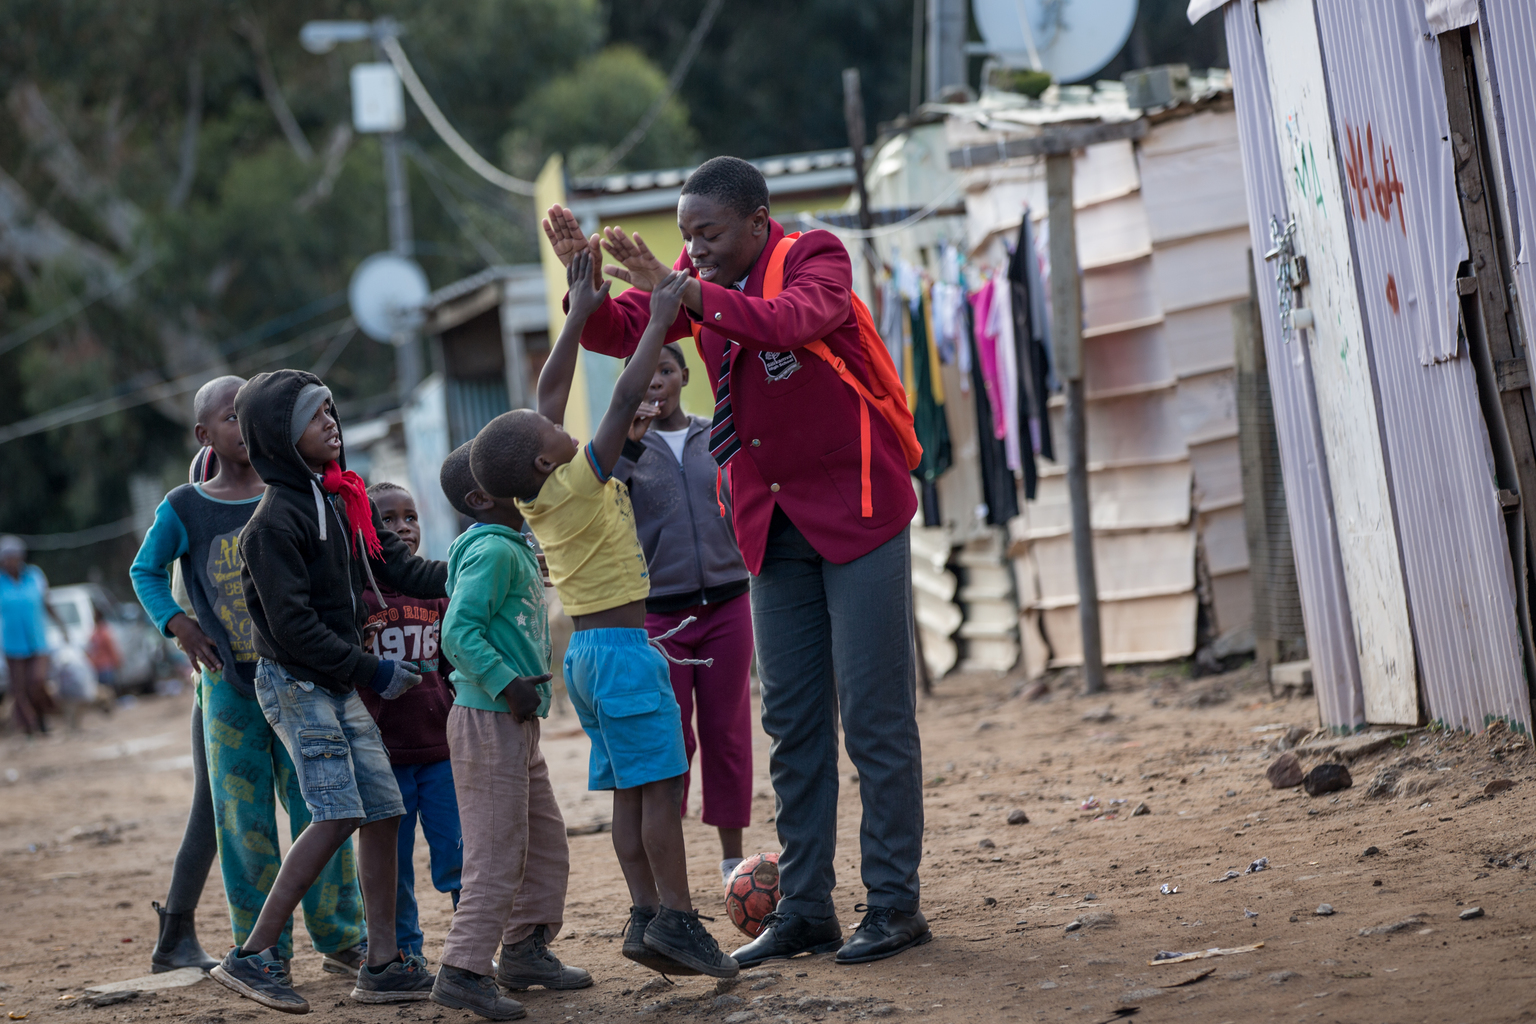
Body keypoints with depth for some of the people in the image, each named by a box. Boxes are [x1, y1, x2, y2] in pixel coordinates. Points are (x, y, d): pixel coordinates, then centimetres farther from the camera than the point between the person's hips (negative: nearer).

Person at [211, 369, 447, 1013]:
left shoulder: (343, 498, 10)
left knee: (383, 810, 5)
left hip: (338, 685, 8)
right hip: (295, 683, -8)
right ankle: (253, 956, -11)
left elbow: (399, 568, 7)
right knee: (338, 814, -16)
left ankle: (382, 965, 9)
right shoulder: (277, 519, -16)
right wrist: (371, 672, -15)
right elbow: (292, 624, -19)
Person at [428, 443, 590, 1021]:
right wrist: (506, 683, -28)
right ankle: (463, 971, -6)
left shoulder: (517, 548, 15)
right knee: (497, 854, -9)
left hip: (516, 723, 10)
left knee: (546, 842, 17)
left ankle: (525, 950, 28)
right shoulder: (491, 551, -16)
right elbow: (458, 632, -24)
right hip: (487, 721, -10)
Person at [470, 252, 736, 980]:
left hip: (585, 652, 9)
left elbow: (550, 391, 13)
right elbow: (624, 398, -20)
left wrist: (579, 314, 18)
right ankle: (674, 917, -9)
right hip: (623, 648, -9)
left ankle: (646, 917, 6)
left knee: (632, 793, 8)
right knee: (659, 785, -8)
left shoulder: (532, 495, 5)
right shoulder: (579, 483, -16)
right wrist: (658, 322, -16)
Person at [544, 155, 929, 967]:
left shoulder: (816, 257, -13)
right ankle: (805, 909, 11)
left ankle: (895, 905, 1)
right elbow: (620, 331, -7)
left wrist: (685, 296, -46)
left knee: (875, 715, -4)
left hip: (856, 510, -6)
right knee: (792, 721, 7)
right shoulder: (699, 278, 3)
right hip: (773, 526, 6)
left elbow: (794, 320, -35)